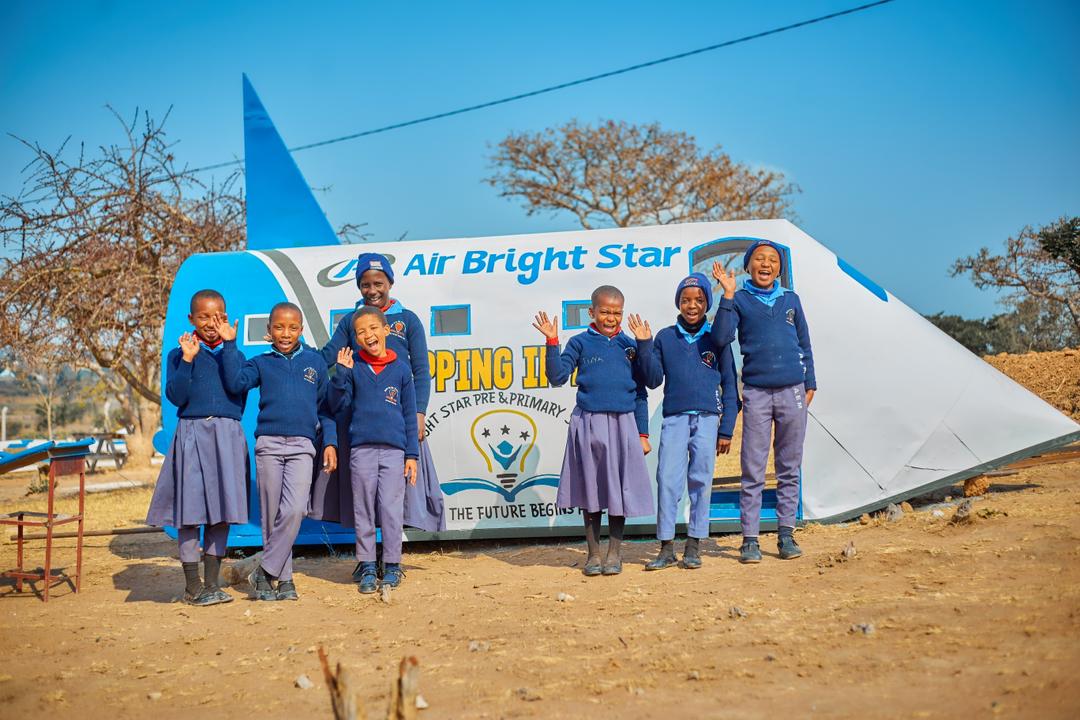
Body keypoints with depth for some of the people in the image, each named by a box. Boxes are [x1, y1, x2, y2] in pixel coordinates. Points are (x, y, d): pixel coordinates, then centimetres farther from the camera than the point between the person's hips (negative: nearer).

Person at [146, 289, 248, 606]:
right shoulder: (178, 354, 6)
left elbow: (239, 388, -3)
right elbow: (175, 396, -6)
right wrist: (187, 360, -13)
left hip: (227, 435, 2)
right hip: (191, 434, -2)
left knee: (220, 510, 3)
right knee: (189, 510, -3)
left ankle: (211, 583, 12)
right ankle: (192, 587, 6)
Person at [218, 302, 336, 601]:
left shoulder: (315, 361, 11)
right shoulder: (261, 363, 9)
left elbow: (326, 406, 14)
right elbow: (236, 382, -10)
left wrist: (331, 442, 7)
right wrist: (230, 345, -12)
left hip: (302, 445, 0)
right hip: (268, 444, 1)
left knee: (294, 510, -16)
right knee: (272, 515, 3)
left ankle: (266, 572, -4)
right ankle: (283, 578, 13)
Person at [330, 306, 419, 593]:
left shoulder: (401, 368, 7)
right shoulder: (353, 366, 6)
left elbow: (409, 415, 9)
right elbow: (337, 405, 2)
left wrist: (412, 455, 5)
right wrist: (341, 373, -11)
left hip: (394, 449, 0)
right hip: (361, 448, 1)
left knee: (391, 509, -1)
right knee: (364, 510, 5)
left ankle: (392, 565, 10)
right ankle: (366, 566, 13)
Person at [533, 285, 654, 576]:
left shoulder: (630, 345, 9)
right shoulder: (580, 342, 3)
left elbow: (640, 392, 11)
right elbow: (557, 377, -5)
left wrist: (642, 433, 7)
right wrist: (552, 342, -14)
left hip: (623, 424, 1)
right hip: (588, 424, -1)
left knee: (619, 491, 3)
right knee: (590, 491, 6)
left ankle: (614, 553, 16)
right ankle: (593, 554, 17)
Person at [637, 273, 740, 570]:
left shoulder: (716, 338, 7)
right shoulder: (665, 337, 9)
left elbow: (729, 385, 7)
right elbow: (653, 380, 6)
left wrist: (727, 429, 2)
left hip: (707, 418, 0)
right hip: (674, 418, 1)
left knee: (701, 481, 1)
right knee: (667, 480, -5)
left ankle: (694, 546, 9)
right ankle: (666, 548, 1)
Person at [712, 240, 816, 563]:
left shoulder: (791, 300, 12)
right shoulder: (739, 299, 4)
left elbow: (804, 345, 18)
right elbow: (721, 337, -11)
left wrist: (810, 385, 12)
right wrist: (728, 295, -14)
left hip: (793, 391, 3)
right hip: (756, 393, -3)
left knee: (789, 469, 7)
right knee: (752, 470, -2)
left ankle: (786, 534, 14)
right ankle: (749, 539, 3)